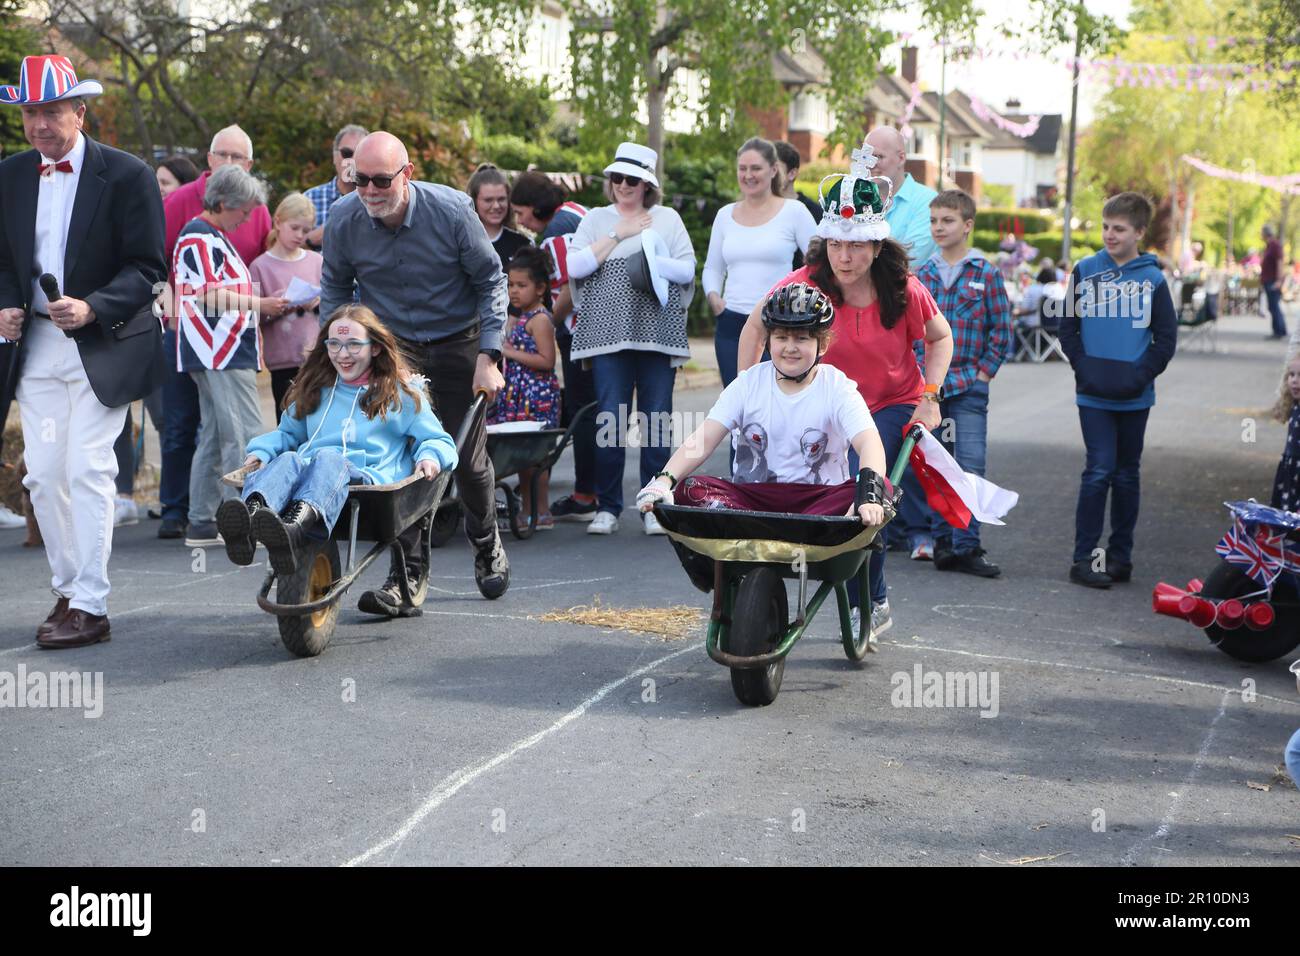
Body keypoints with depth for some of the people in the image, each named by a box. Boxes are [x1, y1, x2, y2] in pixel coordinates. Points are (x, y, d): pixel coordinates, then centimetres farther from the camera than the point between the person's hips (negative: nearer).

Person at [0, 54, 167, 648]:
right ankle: (67, 591, 21)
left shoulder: (125, 175, -6)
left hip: (102, 347, -5)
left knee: (87, 471, -9)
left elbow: (147, 267, -8)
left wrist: (92, 308, -22)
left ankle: (90, 607, -5)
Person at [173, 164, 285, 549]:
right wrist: (260, 304, -13)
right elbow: (212, 295, -18)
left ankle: (202, 523, 15)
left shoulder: (213, 236, 22)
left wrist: (259, 304, 18)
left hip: (220, 353, 11)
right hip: (221, 351, -11)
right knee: (246, 436, -12)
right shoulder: (201, 237, -11)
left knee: (214, 437, 11)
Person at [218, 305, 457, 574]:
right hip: (309, 471, 3)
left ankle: (294, 526, -72)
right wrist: (262, 450, 18)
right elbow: (287, 432, 41)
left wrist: (430, 456, -3)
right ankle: (249, 518, -68)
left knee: (328, 459, -38)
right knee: (287, 460, -33)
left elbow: (439, 440, 21)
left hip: (369, 478, -3)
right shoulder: (315, 390, 32)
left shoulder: (402, 393, 23)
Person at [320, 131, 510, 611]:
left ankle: (487, 547, 33)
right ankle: (406, 577, -4)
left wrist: (488, 356, -12)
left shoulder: (452, 209, -20)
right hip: (391, 345, 1)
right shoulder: (343, 219, -13)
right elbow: (335, 289, 6)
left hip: (457, 342, -1)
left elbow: (491, 280, -8)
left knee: (468, 458, 5)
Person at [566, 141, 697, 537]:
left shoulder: (667, 218, 14)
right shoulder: (596, 219, 13)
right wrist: (616, 236, -5)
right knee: (610, 418, -4)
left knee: (657, 419, 0)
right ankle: (607, 507, 5)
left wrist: (652, 261, -8)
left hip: (658, 335, 0)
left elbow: (687, 269, 5)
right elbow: (575, 267, -2)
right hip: (608, 333, 0)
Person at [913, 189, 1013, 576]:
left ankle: (966, 547, -6)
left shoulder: (986, 274, -1)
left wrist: (983, 373, -5)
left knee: (970, 468, -9)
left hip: (968, 387, -3)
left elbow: (1001, 330, 1)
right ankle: (942, 540, 16)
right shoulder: (922, 275, 8)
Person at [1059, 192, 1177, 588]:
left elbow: (1167, 339, 3)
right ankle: (1083, 558, -3)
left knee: (1127, 474, 10)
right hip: (1093, 395, -1)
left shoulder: (1152, 279, 1)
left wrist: (1140, 375, -8)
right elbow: (1067, 328, 7)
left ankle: (1120, 556, 19)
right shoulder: (1085, 271, 2)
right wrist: (1084, 367, -5)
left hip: (1135, 398, 1)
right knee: (1099, 471, -8)